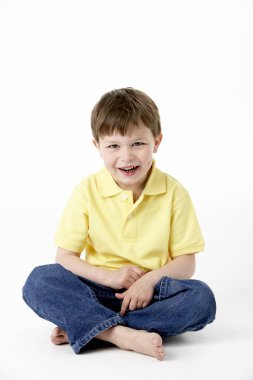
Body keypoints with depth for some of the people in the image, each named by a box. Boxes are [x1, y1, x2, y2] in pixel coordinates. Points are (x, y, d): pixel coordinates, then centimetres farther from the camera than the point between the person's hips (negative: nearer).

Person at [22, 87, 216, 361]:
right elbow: (64, 256, -3)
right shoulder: (87, 191, -4)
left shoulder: (174, 192, -4)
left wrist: (151, 279, -22)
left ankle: (82, 327, -26)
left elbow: (186, 262, -3)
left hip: (151, 290, 1)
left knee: (201, 299, -29)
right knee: (39, 280, -23)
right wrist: (108, 276, -19)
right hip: (98, 290, 0)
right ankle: (125, 335, -37)